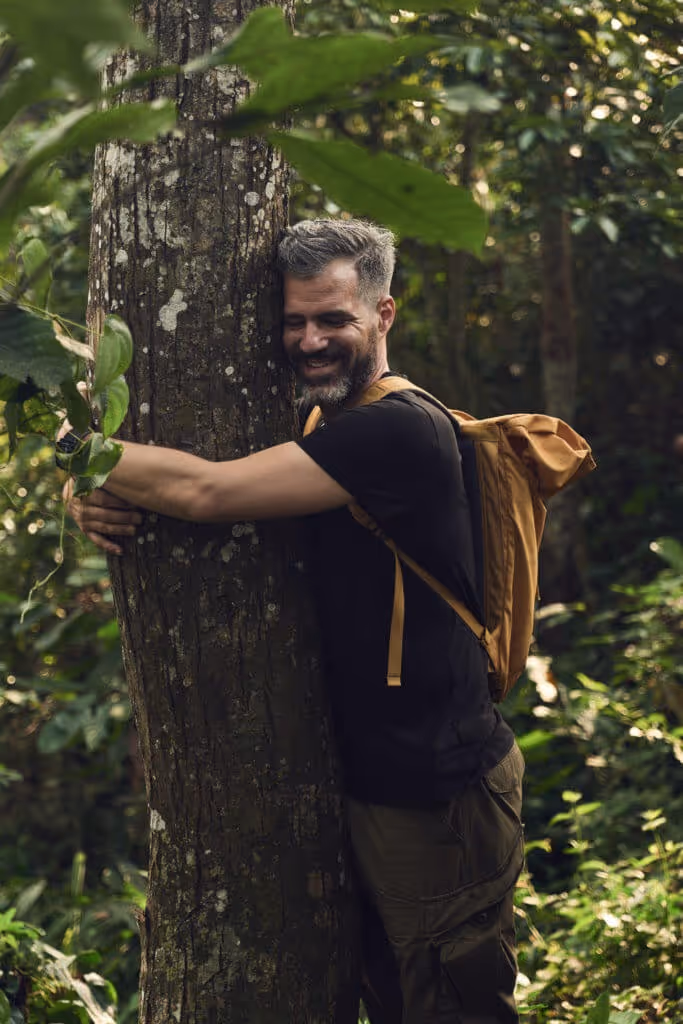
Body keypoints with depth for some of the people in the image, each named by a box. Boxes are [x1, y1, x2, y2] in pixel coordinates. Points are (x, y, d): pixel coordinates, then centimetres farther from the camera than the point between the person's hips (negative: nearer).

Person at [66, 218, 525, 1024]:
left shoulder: (403, 430, -21)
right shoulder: (325, 430, 11)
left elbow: (204, 491, -27)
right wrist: (97, 500, -9)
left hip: (441, 796, -9)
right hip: (366, 778, 9)